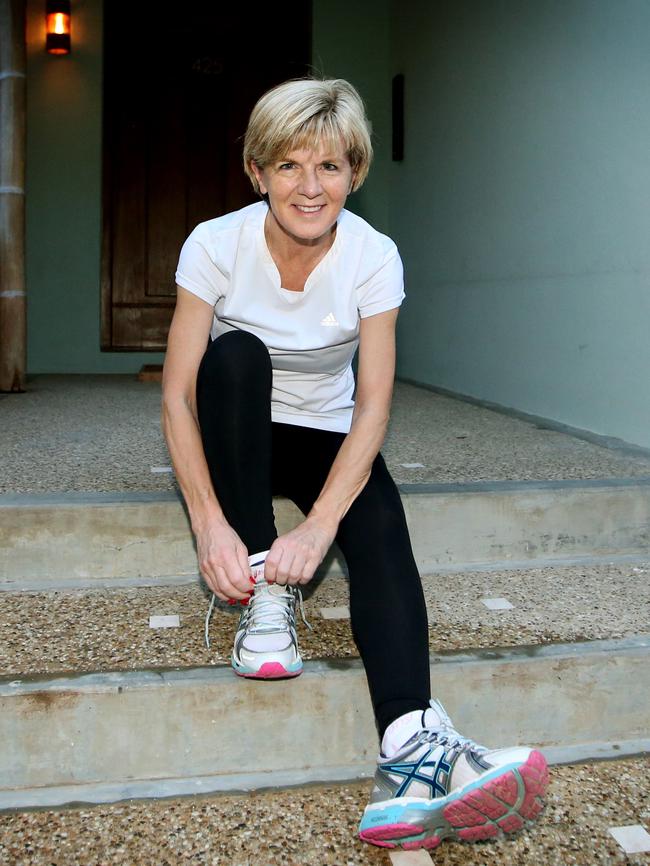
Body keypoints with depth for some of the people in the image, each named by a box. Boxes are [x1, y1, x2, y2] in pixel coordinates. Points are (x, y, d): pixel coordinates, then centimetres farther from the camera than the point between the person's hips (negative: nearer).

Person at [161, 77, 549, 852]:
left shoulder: (373, 256, -16)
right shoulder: (216, 244, -17)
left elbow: (372, 405, -20)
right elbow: (177, 392, -19)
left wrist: (318, 528, -34)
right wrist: (209, 524, -32)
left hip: (326, 437, 0)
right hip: (237, 442, 0)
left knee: (379, 522, -31)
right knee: (236, 351, -30)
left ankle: (411, 745, -50)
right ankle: (264, 596, -28)